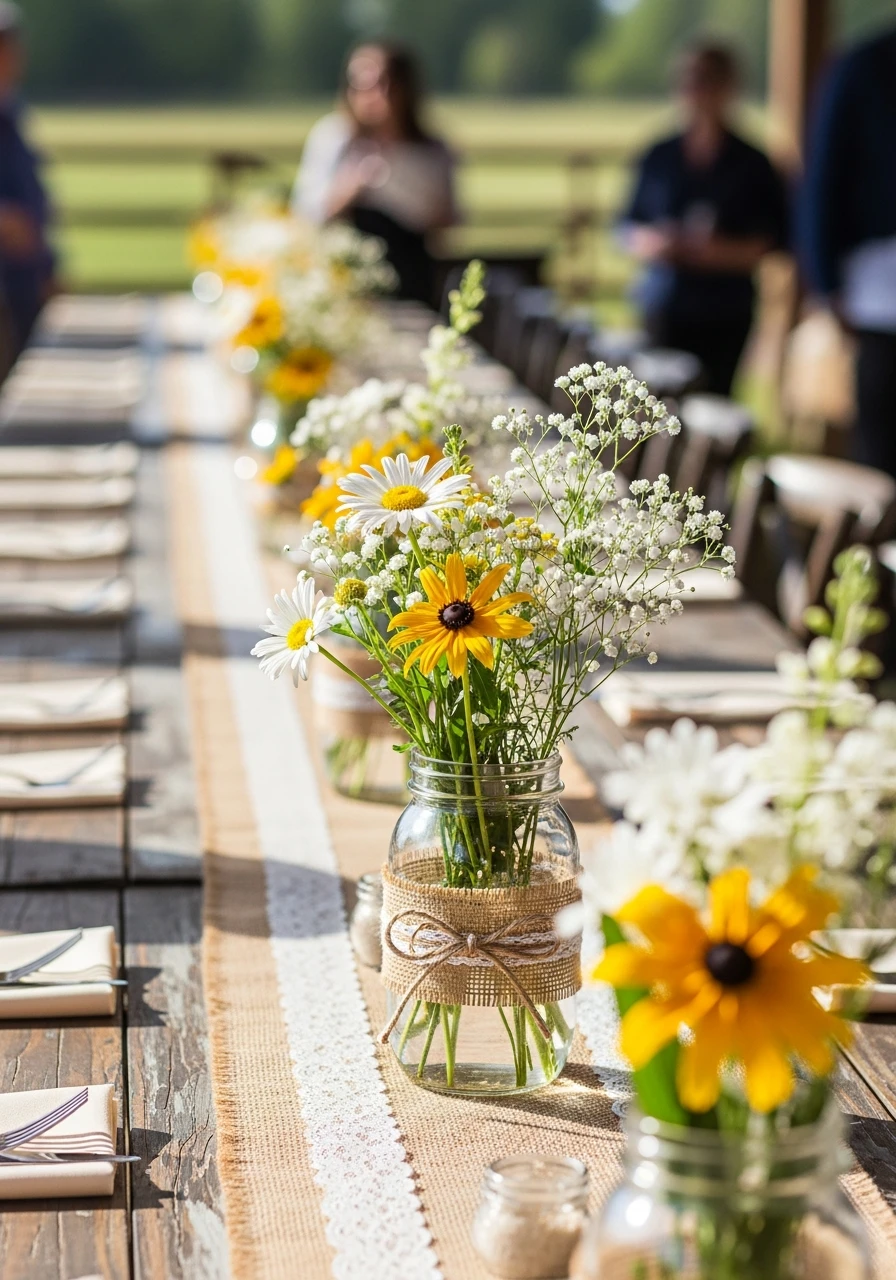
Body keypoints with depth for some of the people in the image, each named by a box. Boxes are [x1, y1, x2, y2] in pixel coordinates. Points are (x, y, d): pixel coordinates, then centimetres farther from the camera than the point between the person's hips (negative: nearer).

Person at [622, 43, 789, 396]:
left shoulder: (752, 165, 4)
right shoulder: (659, 158, 10)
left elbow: (774, 242, 2)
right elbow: (630, 228, 15)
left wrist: (721, 251, -15)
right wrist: (653, 243, -7)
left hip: (724, 317, -1)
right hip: (664, 310, 1)